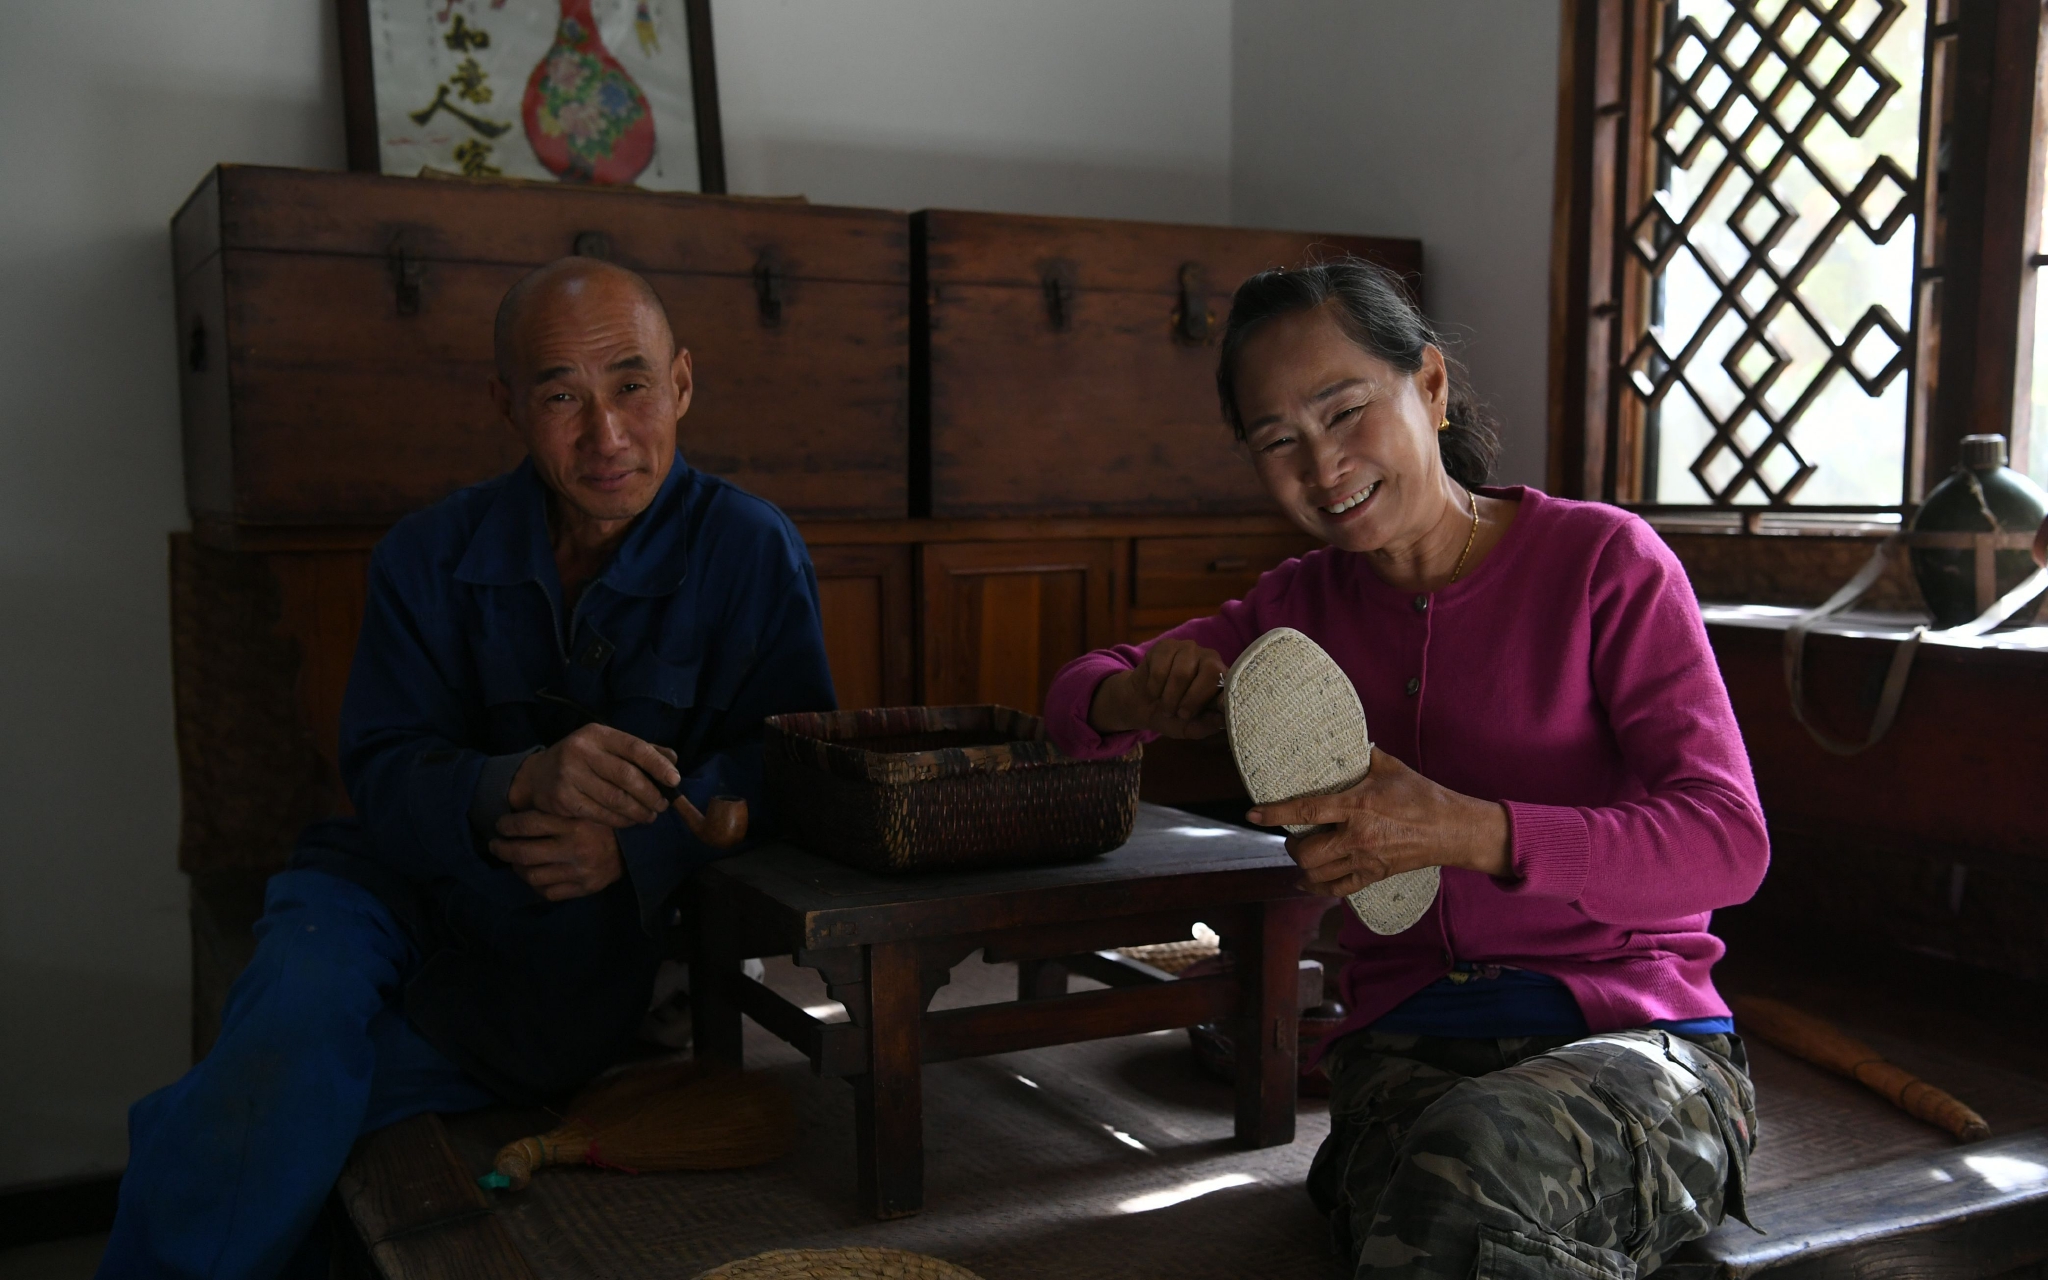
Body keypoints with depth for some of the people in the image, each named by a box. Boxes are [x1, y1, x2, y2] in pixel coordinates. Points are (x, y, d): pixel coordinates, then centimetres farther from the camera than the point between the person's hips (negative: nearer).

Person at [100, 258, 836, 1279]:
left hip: (598, 930, -1)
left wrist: (639, 843, -25)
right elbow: (384, 778, -8)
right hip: (404, 890, 2)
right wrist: (519, 785, -31)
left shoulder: (751, 551, -5)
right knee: (306, 993, -29)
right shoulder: (431, 558, 0)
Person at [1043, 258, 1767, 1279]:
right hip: (1405, 1044, 2)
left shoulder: (1601, 561, -4)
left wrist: (1465, 830, -29)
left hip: (1632, 1031, -2)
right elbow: (1075, 701, 18)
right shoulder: (1304, 606, 10)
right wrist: (1142, 700, -9)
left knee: (1472, 1157, -37)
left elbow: (1727, 841, -13)